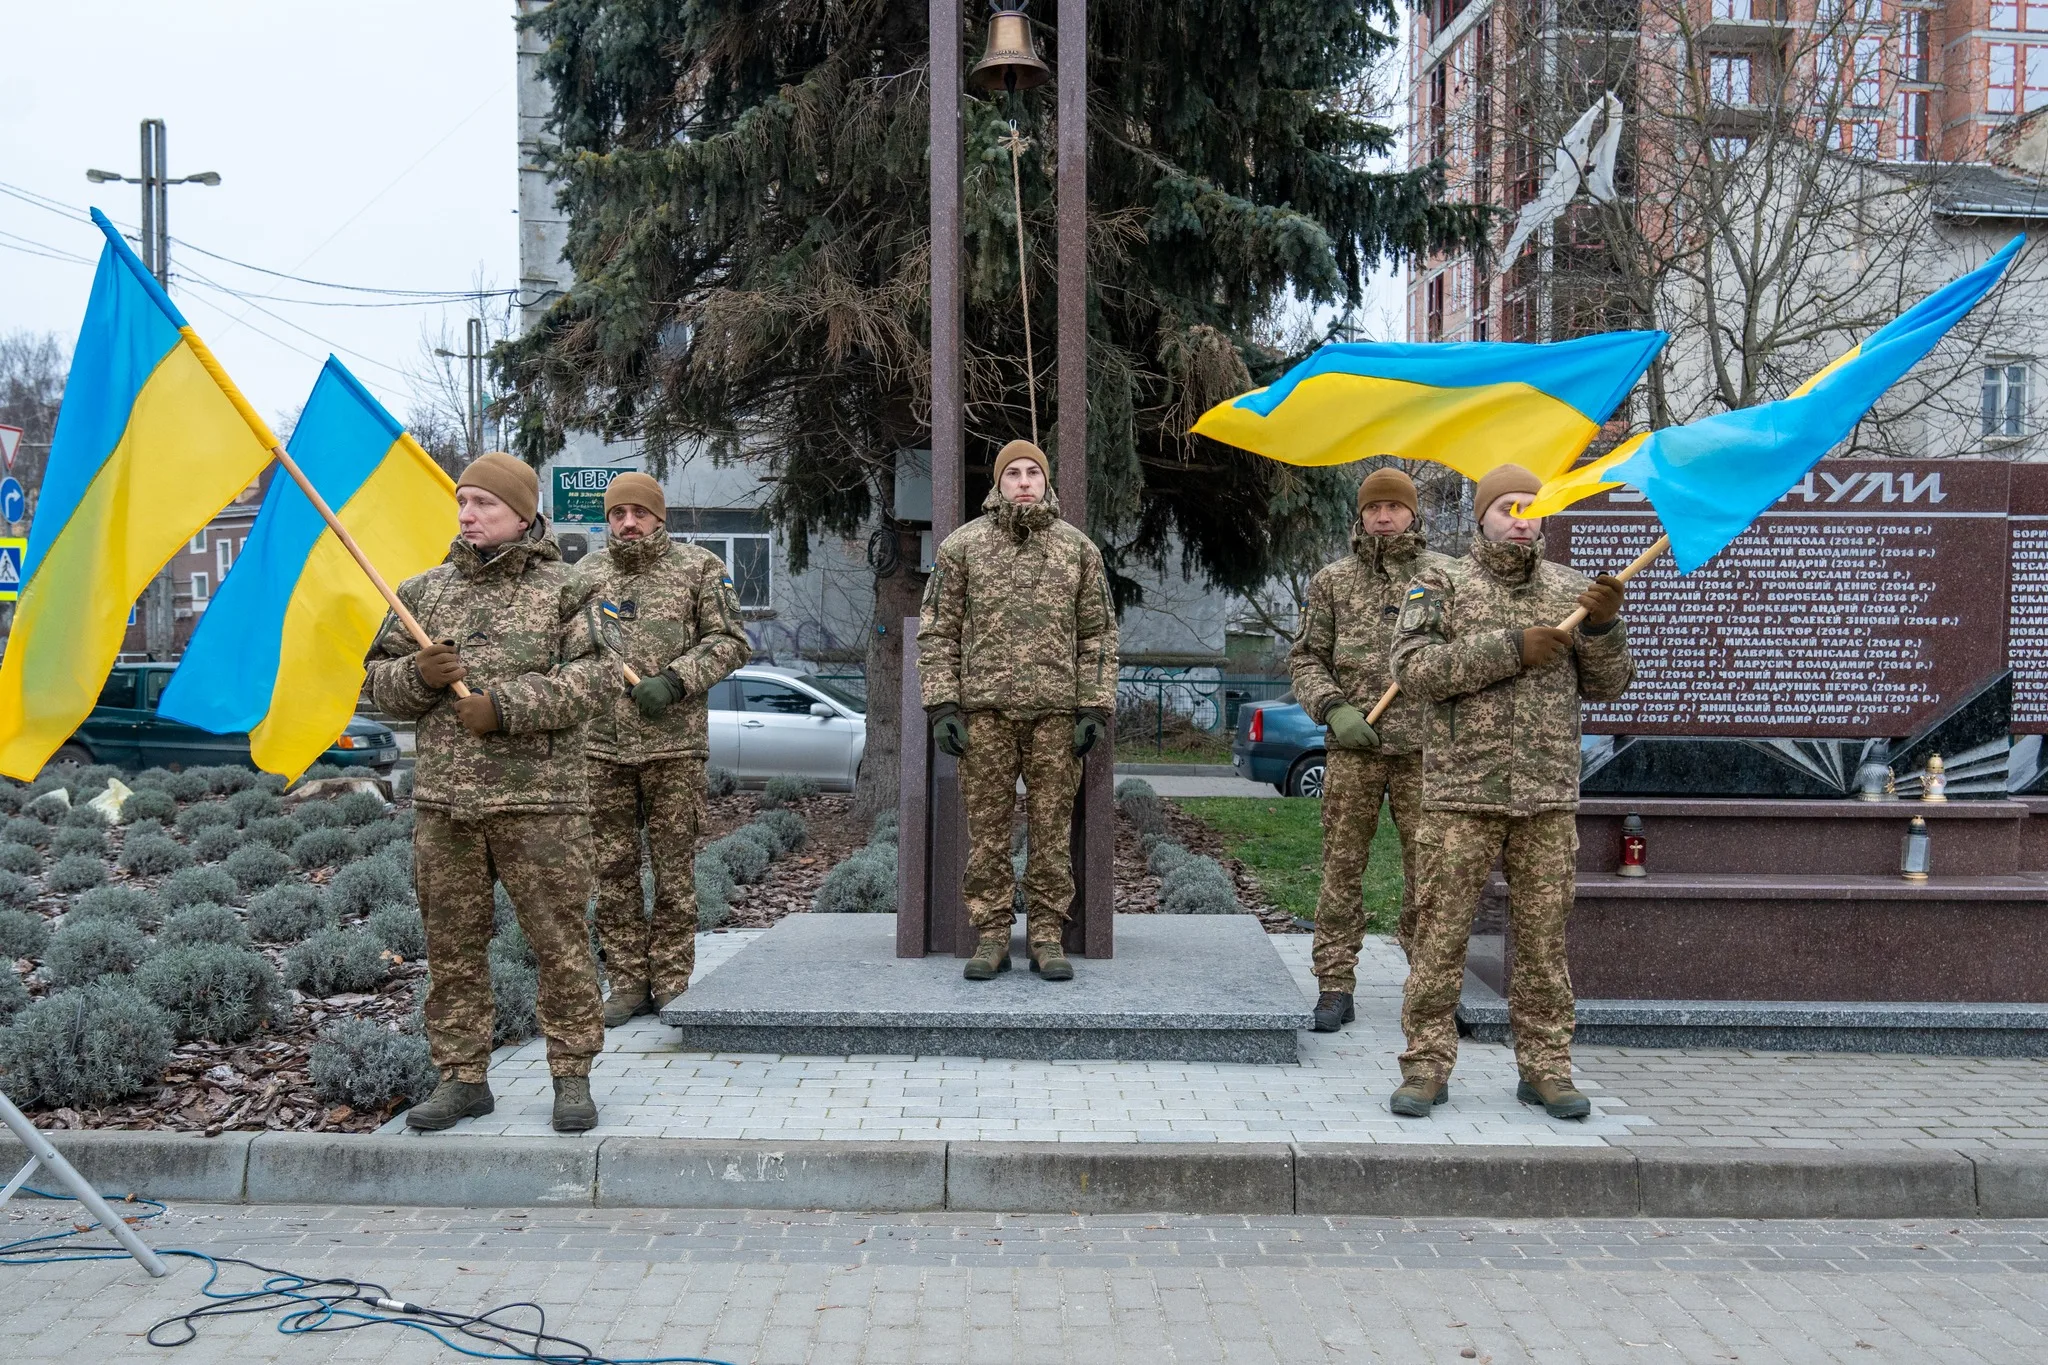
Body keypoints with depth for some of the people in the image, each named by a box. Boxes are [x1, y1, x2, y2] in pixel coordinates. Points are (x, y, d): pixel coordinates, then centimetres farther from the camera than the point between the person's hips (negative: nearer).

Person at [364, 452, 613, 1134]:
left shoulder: (563, 588, 1)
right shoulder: (423, 591, 14)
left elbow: (595, 675, -9)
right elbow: (379, 679, 17)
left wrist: (506, 706, -15)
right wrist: (418, 676, -6)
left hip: (539, 801, -4)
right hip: (443, 801, 4)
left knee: (560, 942, 0)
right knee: (452, 945, 10)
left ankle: (572, 1075, 13)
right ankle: (462, 1077, 22)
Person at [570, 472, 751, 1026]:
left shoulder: (699, 568, 2)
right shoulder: (587, 573, 13)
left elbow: (731, 641, -3)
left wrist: (673, 681, -14)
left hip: (674, 743, -3)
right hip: (601, 744, 3)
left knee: (673, 867, 2)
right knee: (613, 869, 7)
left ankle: (672, 984, 12)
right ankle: (628, 983, 17)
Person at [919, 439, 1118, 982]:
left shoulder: (1078, 548, 9)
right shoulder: (963, 546, 6)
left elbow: (1099, 634, 9)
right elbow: (937, 631, 5)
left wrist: (1095, 708, 0)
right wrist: (942, 705, -4)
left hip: (1055, 712, 1)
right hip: (985, 710, 0)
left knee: (1051, 826, 4)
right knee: (986, 826, 2)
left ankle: (1046, 936, 13)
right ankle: (991, 936, 11)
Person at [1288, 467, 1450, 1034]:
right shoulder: (1332, 581, 10)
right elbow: (1306, 659, 9)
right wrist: (1333, 709, -7)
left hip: (1423, 748, 0)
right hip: (1352, 749, 1)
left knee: (1427, 868, 4)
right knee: (1343, 866, 3)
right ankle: (1335, 986, 9)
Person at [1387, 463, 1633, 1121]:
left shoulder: (1571, 589, 13)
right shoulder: (1442, 584, 3)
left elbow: (1606, 684, 10)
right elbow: (1414, 668, -11)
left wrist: (1603, 627, -9)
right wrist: (1510, 648, -17)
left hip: (1550, 797, 3)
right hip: (1461, 794, -3)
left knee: (1544, 936, 7)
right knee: (1440, 931, 0)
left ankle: (1545, 1067, 18)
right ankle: (1427, 1065, 9)